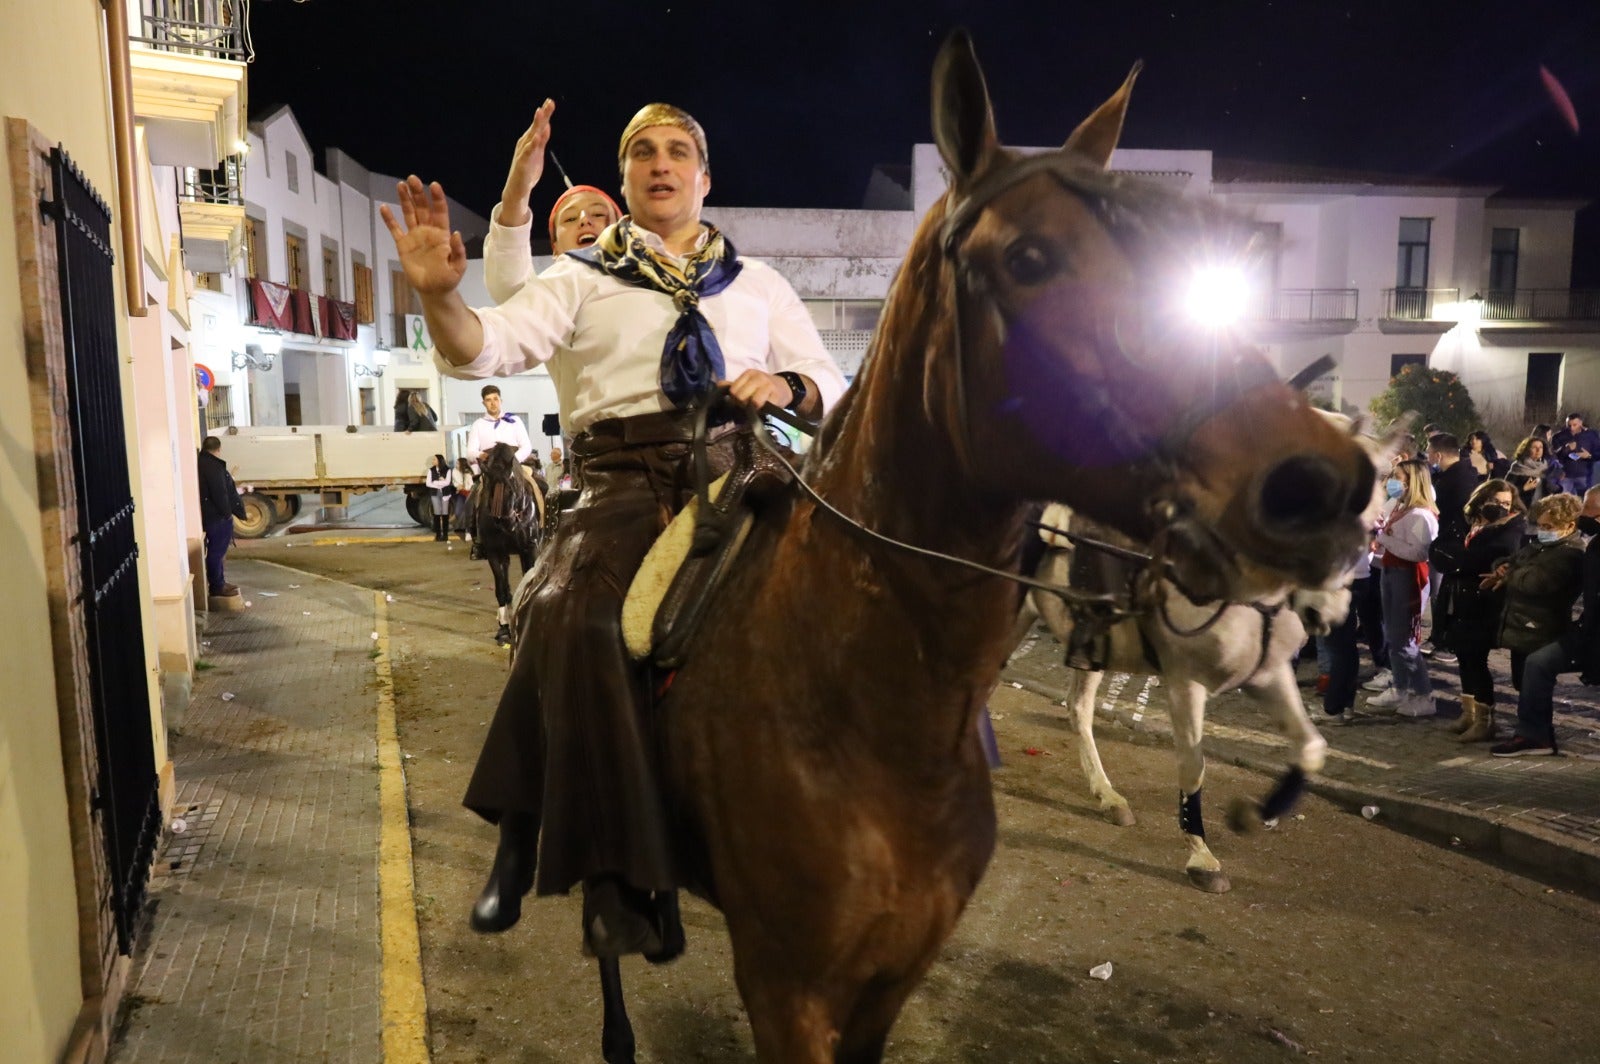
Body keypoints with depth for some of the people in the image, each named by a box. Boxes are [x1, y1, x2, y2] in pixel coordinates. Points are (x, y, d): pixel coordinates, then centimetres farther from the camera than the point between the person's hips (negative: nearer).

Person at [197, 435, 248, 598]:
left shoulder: (204, 463, 10)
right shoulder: (212, 466, -21)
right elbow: (219, 493, -24)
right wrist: (227, 513, -15)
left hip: (213, 514, 10)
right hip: (217, 516, -10)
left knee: (217, 550, 18)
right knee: (216, 551, -1)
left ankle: (218, 582, 27)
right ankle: (216, 587, 6)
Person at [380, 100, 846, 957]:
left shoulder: (758, 285, 24)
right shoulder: (581, 280, 17)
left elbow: (830, 388, 19)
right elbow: (485, 347, 2)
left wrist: (786, 387, -5)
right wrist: (439, 297, -20)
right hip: (625, 491, -1)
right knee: (570, 619, -31)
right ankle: (615, 877, -19)